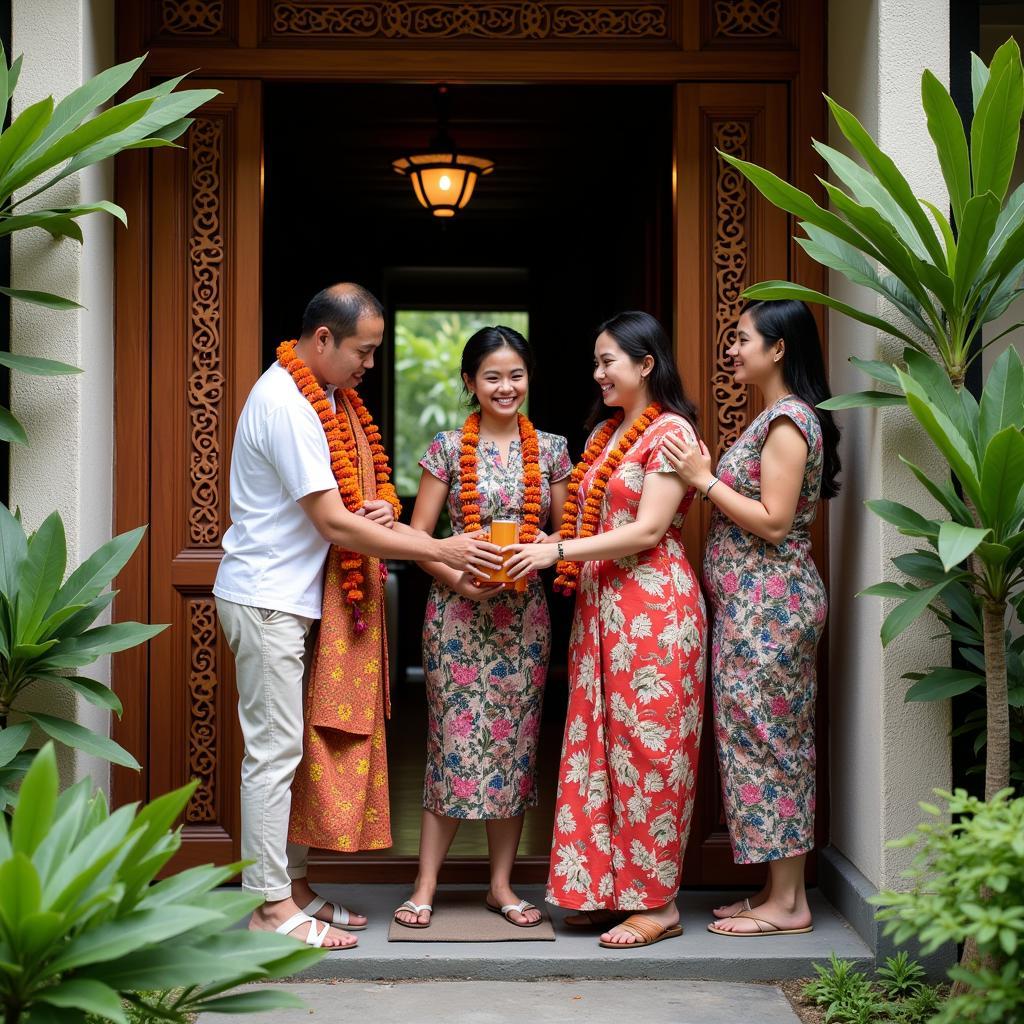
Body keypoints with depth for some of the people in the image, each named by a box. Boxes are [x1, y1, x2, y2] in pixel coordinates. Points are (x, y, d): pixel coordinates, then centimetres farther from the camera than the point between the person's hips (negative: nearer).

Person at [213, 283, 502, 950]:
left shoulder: (324, 395, 12)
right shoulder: (286, 404, -19)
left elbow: (341, 504, 23)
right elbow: (333, 525, -21)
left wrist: (376, 508, -2)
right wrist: (442, 550, -17)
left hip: (295, 598, 10)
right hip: (266, 599, -9)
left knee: (292, 746, 12)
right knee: (275, 749, -6)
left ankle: (292, 885, 20)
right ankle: (271, 907, 1)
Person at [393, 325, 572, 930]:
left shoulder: (551, 449, 7)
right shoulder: (448, 449, 1)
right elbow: (418, 534, 0)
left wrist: (547, 547, -11)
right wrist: (459, 579, -15)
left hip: (525, 614, 2)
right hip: (458, 609, -2)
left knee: (517, 742, 6)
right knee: (453, 740, -3)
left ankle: (502, 884, 17)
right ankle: (426, 885, 5)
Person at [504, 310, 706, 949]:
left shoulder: (671, 431, -8)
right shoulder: (605, 432, 18)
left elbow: (647, 531, -16)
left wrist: (557, 551, -16)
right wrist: (536, 545, 1)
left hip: (653, 606, -8)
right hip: (599, 606, 8)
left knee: (648, 749, -4)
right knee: (597, 745, 8)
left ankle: (657, 903, 4)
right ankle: (606, 889, 16)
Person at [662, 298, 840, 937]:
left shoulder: (787, 420, -14)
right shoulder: (777, 418, 16)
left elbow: (774, 521, -20)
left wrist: (705, 480, -16)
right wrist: (706, 478, 5)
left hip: (769, 605, -10)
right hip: (755, 603, 10)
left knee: (762, 738, -5)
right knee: (774, 740, 12)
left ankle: (787, 904, 3)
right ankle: (782, 890, 18)